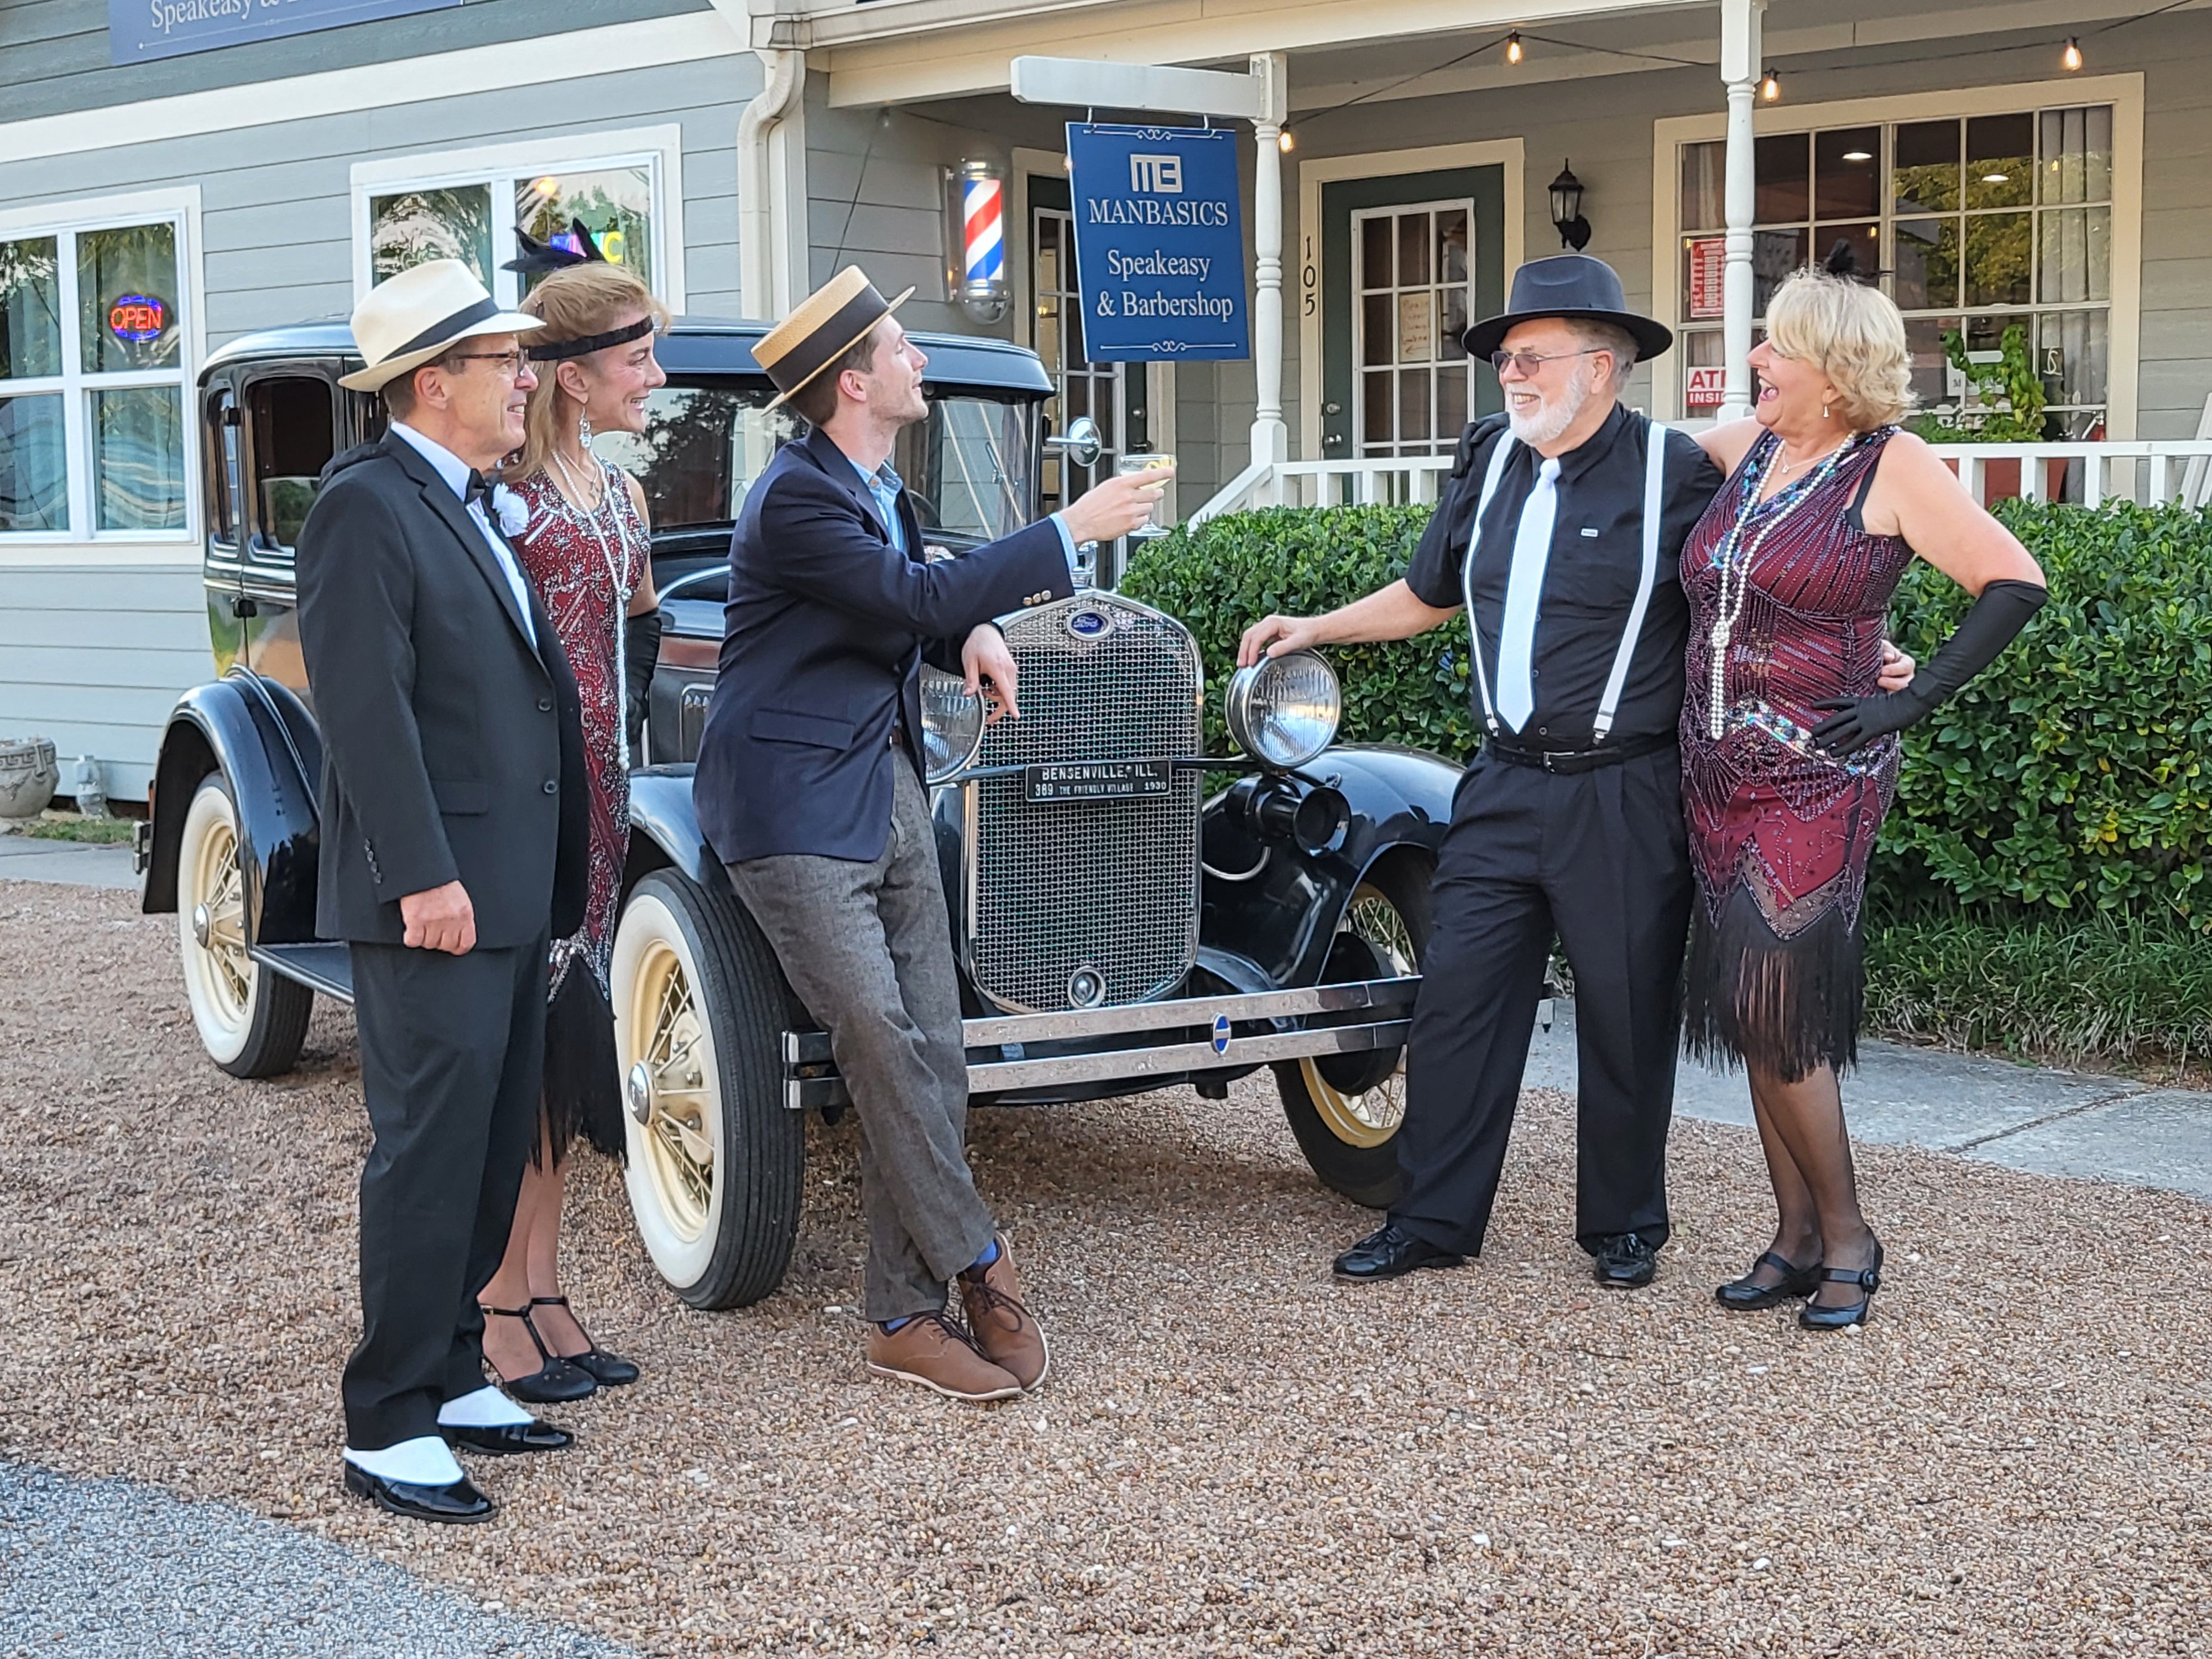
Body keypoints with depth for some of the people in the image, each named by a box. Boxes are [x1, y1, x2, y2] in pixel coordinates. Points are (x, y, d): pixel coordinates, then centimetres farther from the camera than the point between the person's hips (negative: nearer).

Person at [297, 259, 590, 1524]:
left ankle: (452, 1375, 25)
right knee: (431, 1152, -5)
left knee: (496, 1145, 14)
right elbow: (367, 708, -19)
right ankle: (388, 1429, 4)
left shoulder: (476, 506, 17)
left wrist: (553, 883, 16)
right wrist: (426, 878, -23)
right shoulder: (368, 506, -12)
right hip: (434, 897, -9)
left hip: (514, 891, 9)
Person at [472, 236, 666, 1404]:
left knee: (565, 1045, 12)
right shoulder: (500, 494, -11)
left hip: (596, 802, 8)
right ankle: (496, 1315, 6)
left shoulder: (619, 497, 13)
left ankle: (544, 1297, 21)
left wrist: (621, 764, 11)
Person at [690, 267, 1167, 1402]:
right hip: (799, 808, -9)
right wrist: (1072, 531, -15)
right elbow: (916, 598, -20)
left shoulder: (876, 486, 14)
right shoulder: (797, 499, -15)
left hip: (889, 791, 9)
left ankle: (905, 1316, 8)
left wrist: (974, 629, 0)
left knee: (933, 1057, 2)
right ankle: (980, 1265, 1)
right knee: (883, 1049, -14)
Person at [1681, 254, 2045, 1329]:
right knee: (1752, 1016, 8)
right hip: (1719, 782, 7)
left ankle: (1847, 1238, 5)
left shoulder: (1890, 467, -8)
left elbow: (2015, 583, -9)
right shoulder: (1745, 449, 11)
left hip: (1820, 781, -7)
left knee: (1777, 1014, -12)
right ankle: (1797, 1240, 17)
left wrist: (1914, 700, -12)